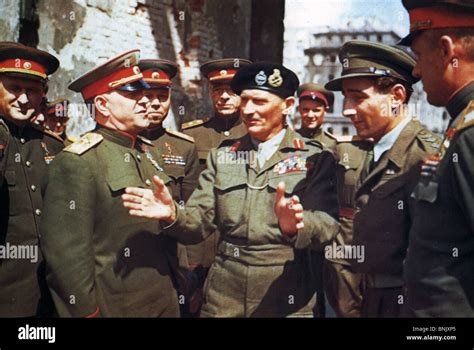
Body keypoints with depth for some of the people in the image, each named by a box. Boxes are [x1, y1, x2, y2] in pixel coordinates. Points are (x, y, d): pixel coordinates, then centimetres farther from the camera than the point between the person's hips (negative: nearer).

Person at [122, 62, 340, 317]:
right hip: (223, 297, 3)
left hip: (286, 298, -2)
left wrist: (294, 226, -37)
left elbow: (325, 226, -16)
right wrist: (173, 214, -20)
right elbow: (199, 222, 1)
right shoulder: (222, 156, 7)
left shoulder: (315, 158, -4)